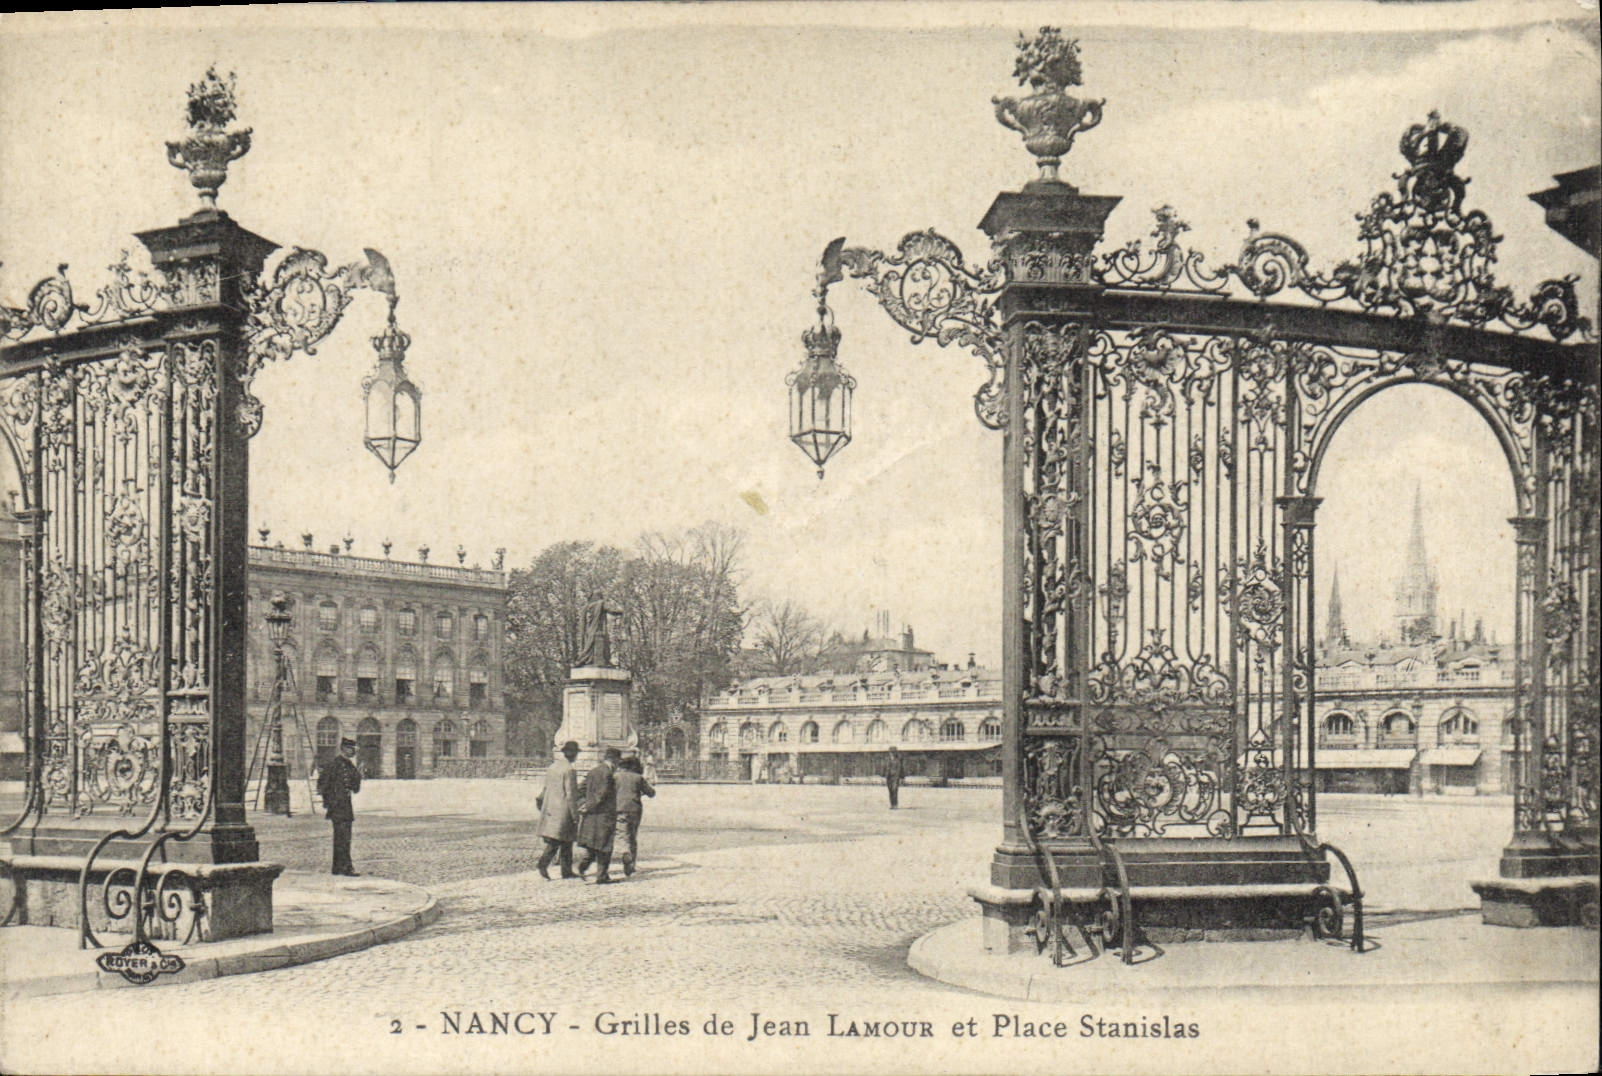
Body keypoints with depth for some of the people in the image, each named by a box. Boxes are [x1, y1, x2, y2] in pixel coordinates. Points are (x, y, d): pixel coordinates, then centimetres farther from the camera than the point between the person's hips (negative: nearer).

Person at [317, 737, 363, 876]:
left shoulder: (350, 765, 15)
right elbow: (322, 782, -10)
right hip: (337, 805, -9)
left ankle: (338, 867, 17)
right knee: (343, 837, -13)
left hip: (346, 804, 9)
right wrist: (327, 802, -9)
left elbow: (355, 788, 19)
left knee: (341, 837, 12)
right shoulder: (334, 763, -10)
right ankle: (347, 867, -15)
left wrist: (358, 775, 1)